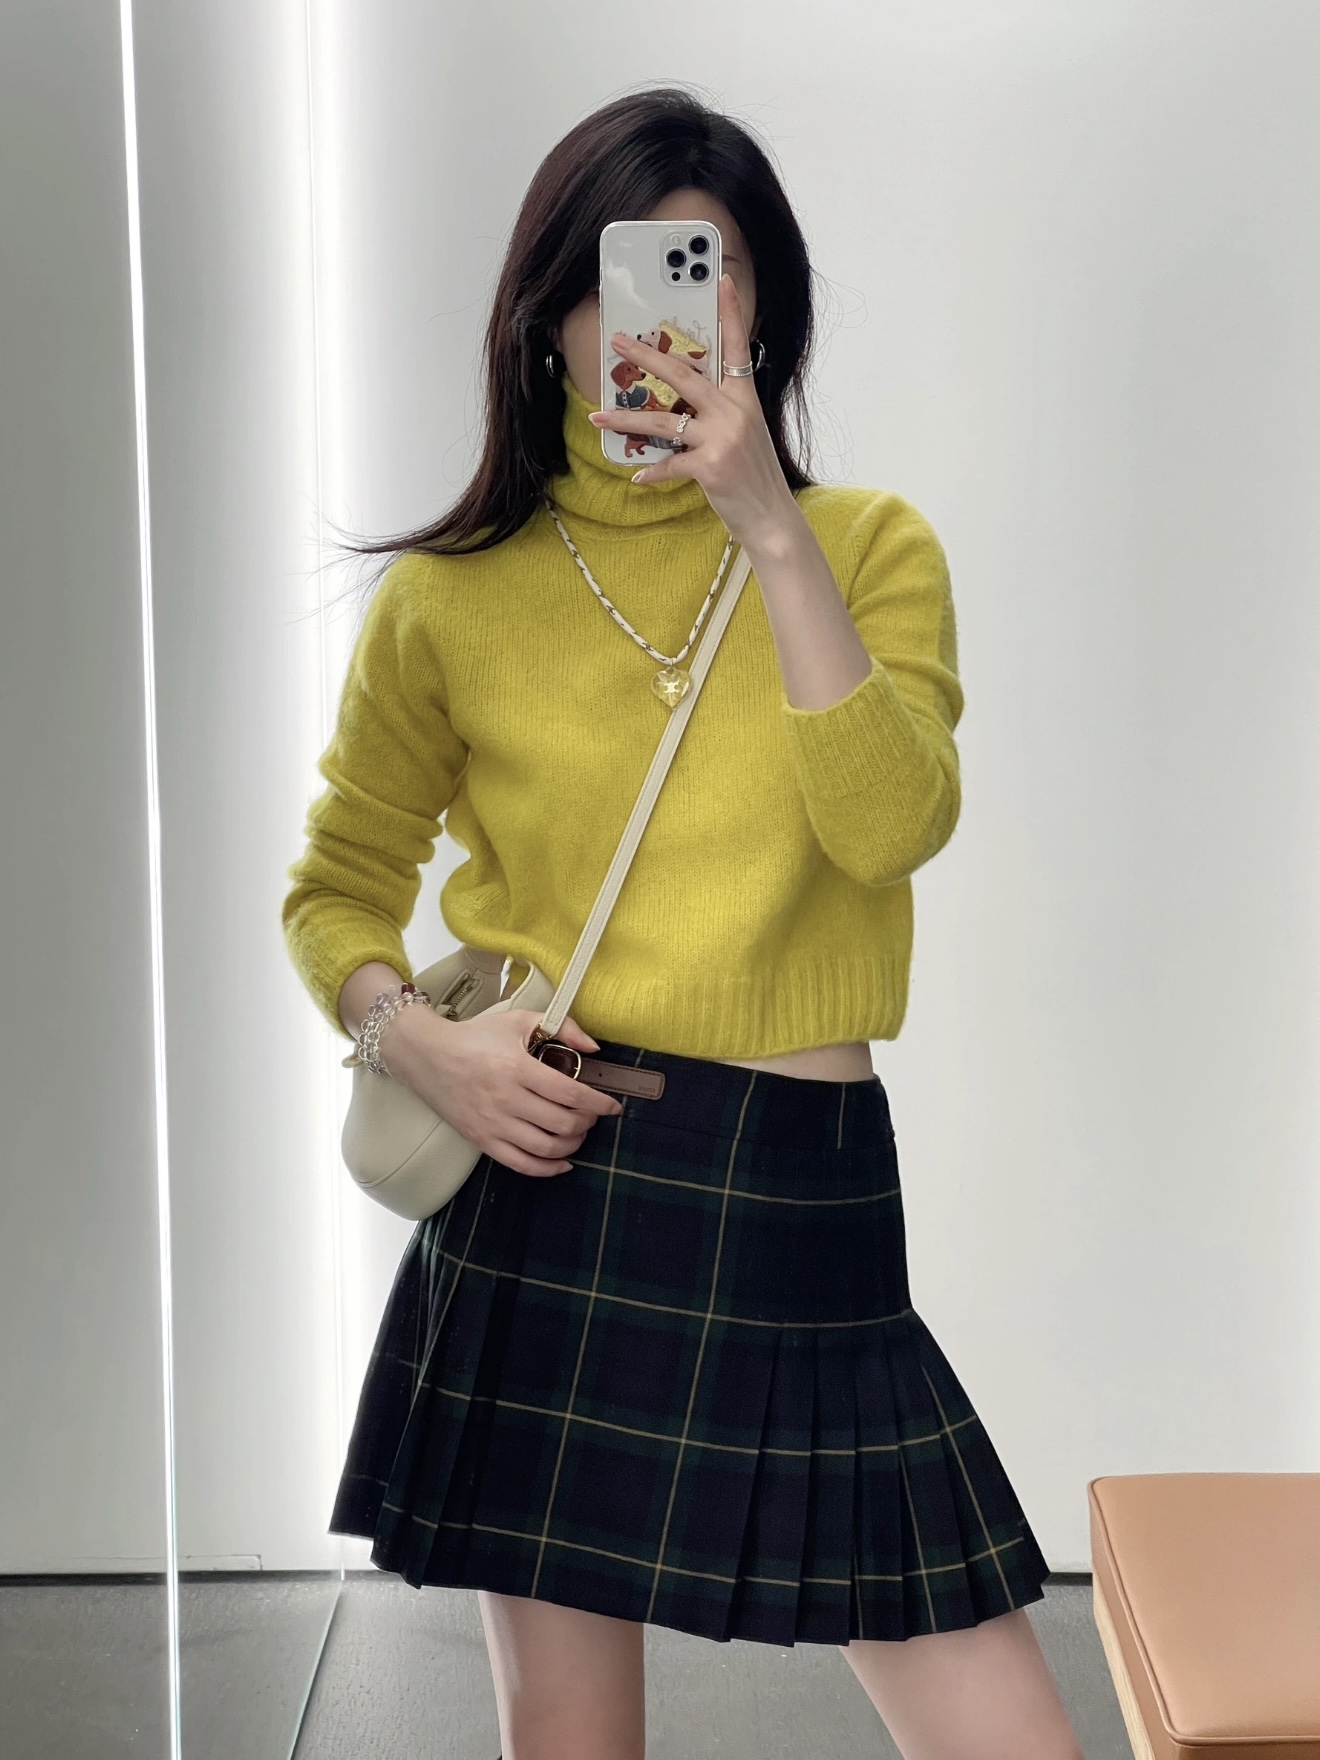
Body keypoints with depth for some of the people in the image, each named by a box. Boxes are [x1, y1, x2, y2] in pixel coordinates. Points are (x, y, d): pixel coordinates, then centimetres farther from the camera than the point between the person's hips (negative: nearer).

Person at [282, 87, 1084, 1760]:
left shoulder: (870, 547, 5)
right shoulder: (452, 596, 3)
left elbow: (893, 825, -12)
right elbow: (336, 888, 12)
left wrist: (771, 530, -16)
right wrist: (420, 1043, -7)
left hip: (807, 1205, 1)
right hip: (553, 1192, 0)